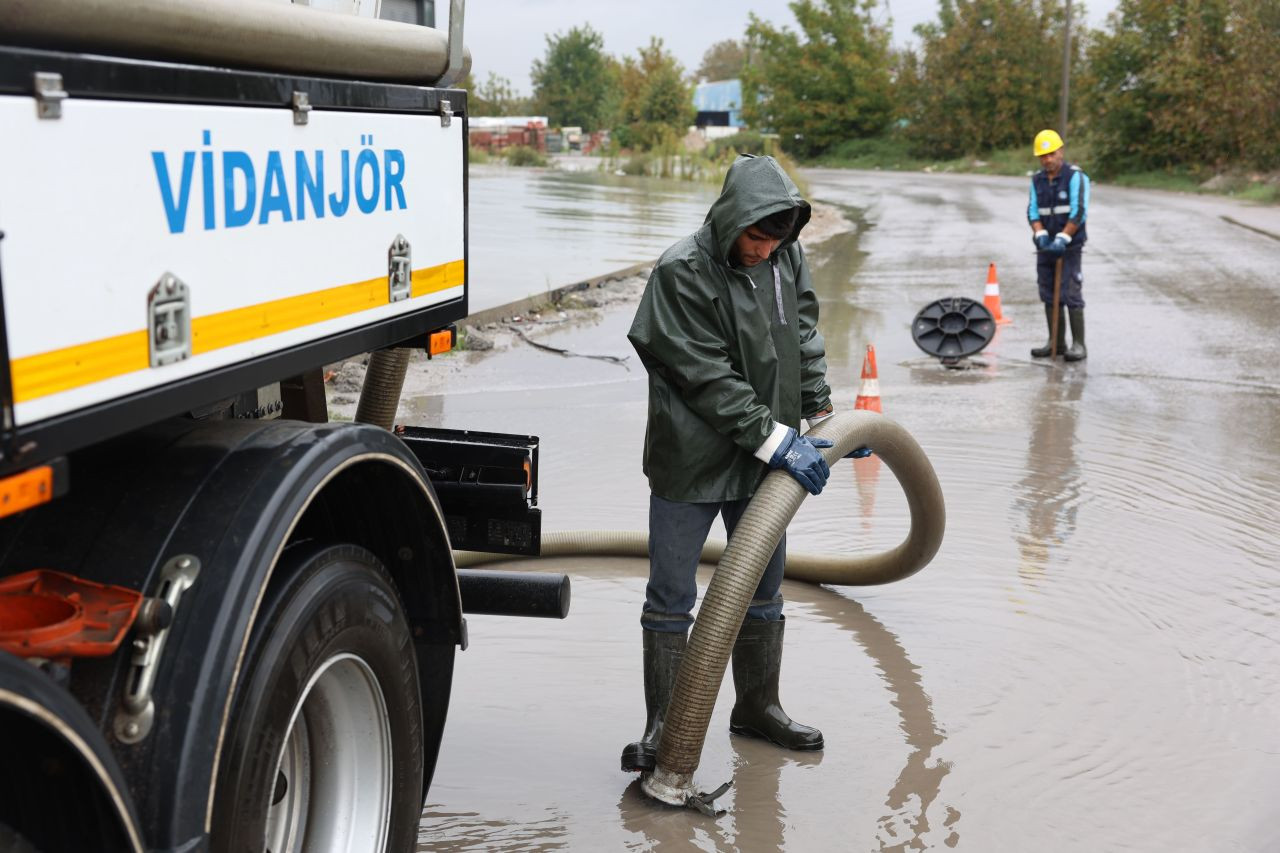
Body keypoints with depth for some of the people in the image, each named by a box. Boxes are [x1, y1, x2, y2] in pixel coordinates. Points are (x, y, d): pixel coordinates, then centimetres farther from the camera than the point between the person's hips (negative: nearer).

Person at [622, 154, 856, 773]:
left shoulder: (787, 258, 1)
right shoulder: (681, 273, -19)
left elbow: (803, 339, 14)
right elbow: (707, 377, -22)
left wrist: (821, 415, 11)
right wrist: (774, 437, -23)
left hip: (762, 461, 6)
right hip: (689, 458, -6)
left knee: (762, 589, 16)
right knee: (671, 598, 2)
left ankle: (758, 706, 33)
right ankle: (662, 728, 13)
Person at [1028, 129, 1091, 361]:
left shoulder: (1075, 176, -9)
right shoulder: (1037, 180, 10)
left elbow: (1079, 212, -15)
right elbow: (1033, 211, 4)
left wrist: (1062, 239, -21)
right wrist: (1041, 235, -13)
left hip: (1069, 246, -6)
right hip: (1046, 246, 6)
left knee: (1071, 294, -9)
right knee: (1049, 295, 6)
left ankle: (1079, 344, -5)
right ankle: (1055, 342, 13)